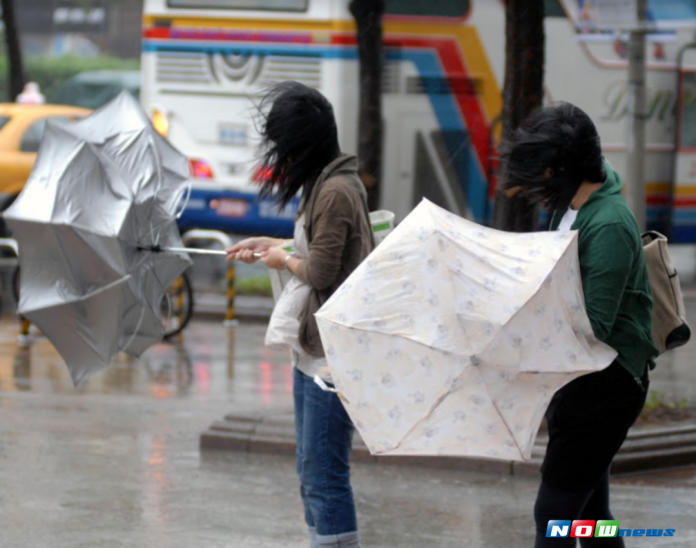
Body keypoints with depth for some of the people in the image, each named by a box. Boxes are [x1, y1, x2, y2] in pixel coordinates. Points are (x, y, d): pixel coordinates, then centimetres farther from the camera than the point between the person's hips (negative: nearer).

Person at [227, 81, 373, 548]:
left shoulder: (336, 190, -19)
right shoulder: (322, 183, 11)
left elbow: (321, 271, -19)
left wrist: (284, 259, -2)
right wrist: (271, 244, 25)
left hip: (333, 356, -10)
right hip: (312, 351, 10)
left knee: (325, 478, -9)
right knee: (312, 476, 15)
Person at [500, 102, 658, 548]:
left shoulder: (608, 226, -23)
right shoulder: (570, 206, 6)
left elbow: (595, 327, -27)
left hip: (606, 383, -10)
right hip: (581, 377, 10)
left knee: (555, 510, -11)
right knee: (588, 510, 16)